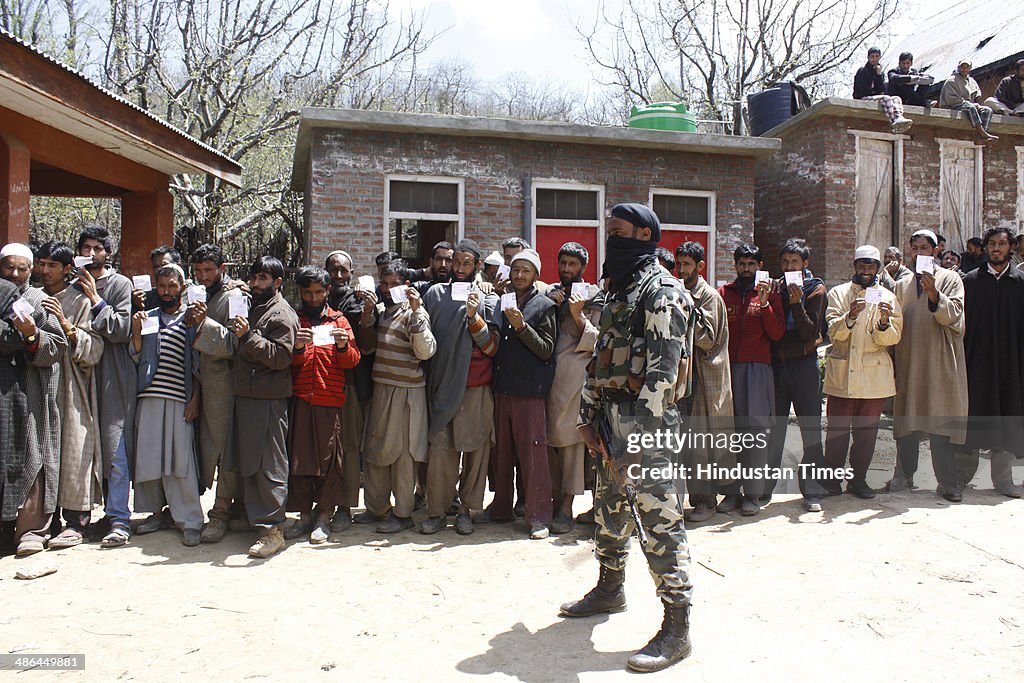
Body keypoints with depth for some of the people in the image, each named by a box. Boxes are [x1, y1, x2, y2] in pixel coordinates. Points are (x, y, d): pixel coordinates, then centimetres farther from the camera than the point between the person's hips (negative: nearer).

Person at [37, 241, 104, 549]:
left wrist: (65, 324, -16)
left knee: (73, 450, -5)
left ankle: (77, 521, 0)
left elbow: (94, 350, -7)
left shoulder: (80, 301, 0)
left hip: (71, 387, -5)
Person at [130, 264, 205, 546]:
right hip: (149, 396, 3)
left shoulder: (192, 319, 7)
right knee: (149, 456, 6)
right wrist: (136, 332, -3)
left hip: (179, 399, -3)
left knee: (181, 459, -7)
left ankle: (190, 521, -3)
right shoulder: (147, 318, 15)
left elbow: (198, 364, 6)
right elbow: (136, 358, 13)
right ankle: (156, 513, 21)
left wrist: (195, 399, -2)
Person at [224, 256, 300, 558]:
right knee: (248, 462, 13)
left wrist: (249, 336, -23)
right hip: (246, 395, 9)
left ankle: (272, 529, -2)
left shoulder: (281, 315, -8)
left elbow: (281, 356, -19)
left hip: (269, 399, -9)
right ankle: (255, 518, 23)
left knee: (269, 465, -6)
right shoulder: (254, 308, 20)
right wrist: (239, 333, 14)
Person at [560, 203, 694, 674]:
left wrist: (640, 433, -23)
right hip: (611, 418, 10)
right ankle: (610, 589, 39)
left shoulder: (661, 291, -11)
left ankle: (676, 628, 1)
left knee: (659, 518, -7)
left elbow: (662, 369, -19)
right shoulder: (618, 290, 18)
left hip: (646, 421, -9)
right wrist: (588, 415, 11)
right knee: (608, 506, 20)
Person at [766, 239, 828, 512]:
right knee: (773, 429, 5)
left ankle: (812, 491, 7)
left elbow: (810, 332, -8)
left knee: (811, 429, 0)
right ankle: (764, 488, 13)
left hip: (804, 364, -2)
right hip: (776, 363, 2)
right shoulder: (775, 287, 9)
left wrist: (797, 304, -19)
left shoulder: (815, 289, 1)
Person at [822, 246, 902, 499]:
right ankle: (832, 478, 10)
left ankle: (858, 478, 18)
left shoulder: (887, 297, 9)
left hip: (874, 374, 2)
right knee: (837, 428, -1)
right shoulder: (838, 293, 6)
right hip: (842, 372, -1)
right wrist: (850, 316, -25)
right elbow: (834, 332, -6)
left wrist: (885, 323, -21)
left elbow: (892, 339, 0)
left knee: (867, 429, 6)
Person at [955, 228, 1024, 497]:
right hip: (977, 358, -1)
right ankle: (963, 472, 15)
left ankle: (1002, 477, 15)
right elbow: (962, 321, 0)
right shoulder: (971, 280, 3)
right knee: (973, 413, 4)